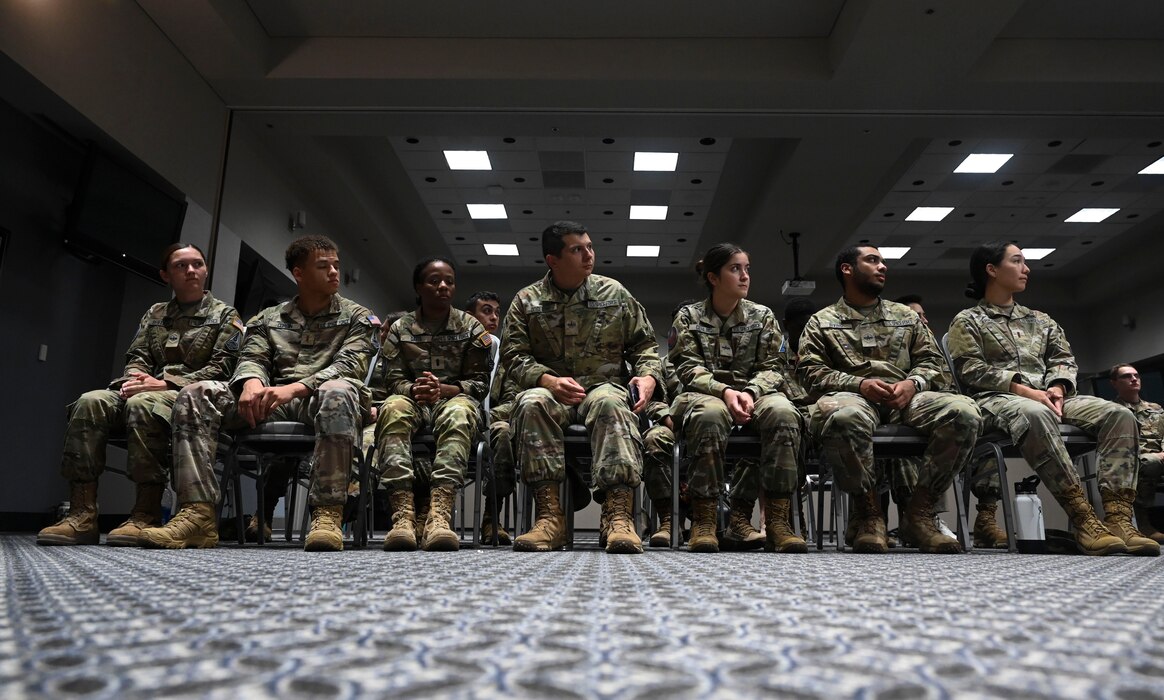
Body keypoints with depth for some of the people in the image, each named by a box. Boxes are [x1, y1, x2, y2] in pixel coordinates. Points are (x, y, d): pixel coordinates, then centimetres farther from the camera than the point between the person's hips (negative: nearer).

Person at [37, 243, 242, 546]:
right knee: (90, 402, -23)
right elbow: (137, 357, 16)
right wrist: (135, 379, -10)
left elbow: (222, 368, -5)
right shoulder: (155, 313, 23)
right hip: (148, 392, 5)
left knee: (142, 404, -36)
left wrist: (165, 383, -16)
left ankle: (147, 515, -36)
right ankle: (81, 515, -26)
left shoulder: (225, 315, 7)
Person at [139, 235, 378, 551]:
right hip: (271, 403, 4)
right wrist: (252, 382, -18)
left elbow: (350, 365, -4)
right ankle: (198, 513, -25)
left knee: (338, 392, -40)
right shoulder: (268, 318, 23)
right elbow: (252, 358, 10)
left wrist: (294, 388, -21)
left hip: (318, 401, -4)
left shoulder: (358, 318, 12)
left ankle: (327, 514, -40)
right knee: (194, 394, -16)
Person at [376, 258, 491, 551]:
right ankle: (403, 513, -47)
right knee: (393, 408, -36)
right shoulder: (400, 328, 15)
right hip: (412, 399, 1)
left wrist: (444, 389, -15)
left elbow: (480, 382, 5)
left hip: (455, 398, -1)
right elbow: (393, 378, 7)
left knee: (459, 413, -39)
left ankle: (440, 513, -54)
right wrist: (415, 390, -17)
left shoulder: (472, 328, 11)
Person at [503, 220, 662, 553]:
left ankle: (619, 513, -43)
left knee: (610, 403, -37)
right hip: (550, 388, 0)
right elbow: (513, 354, 2)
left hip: (605, 386, 0)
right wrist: (548, 380, -16)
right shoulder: (527, 301, 9)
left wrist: (648, 376, -5)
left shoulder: (615, 294, 11)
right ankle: (549, 514, -35)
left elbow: (644, 344, 16)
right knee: (531, 403, -35)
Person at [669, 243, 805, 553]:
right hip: (706, 393, -2)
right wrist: (725, 391, -19)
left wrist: (749, 392, -15)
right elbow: (688, 368, -2)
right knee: (710, 414, -40)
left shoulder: (763, 316, 13)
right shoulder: (689, 317, 8)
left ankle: (777, 521, -30)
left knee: (783, 412, -34)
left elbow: (773, 367, 6)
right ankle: (703, 520, -34)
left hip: (755, 392, 2)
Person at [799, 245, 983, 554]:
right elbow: (812, 372, 3)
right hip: (853, 396, -3)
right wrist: (859, 384, -14)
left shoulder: (906, 316, 26)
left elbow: (933, 362, 19)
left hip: (905, 397, 4)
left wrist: (913, 383, -5)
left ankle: (919, 512, -16)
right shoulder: (822, 322, 15)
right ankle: (869, 511, -19)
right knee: (843, 417, -42)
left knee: (965, 412, -27)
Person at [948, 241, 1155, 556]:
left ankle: (1119, 519, -30)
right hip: (996, 400, -6)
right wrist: (1023, 390, -16)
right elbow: (971, 370, -5)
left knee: (1118, 414, -20)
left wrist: (1057, 387, -7)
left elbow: (1063, 359, 16)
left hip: (1046, 398, 6)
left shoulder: (1041, 320, 27)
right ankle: (1084, 520, -41)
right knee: (1034, 414, -41)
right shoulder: (967, 321, 9)